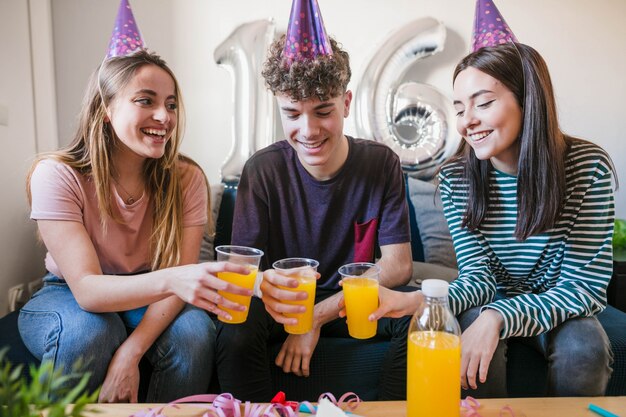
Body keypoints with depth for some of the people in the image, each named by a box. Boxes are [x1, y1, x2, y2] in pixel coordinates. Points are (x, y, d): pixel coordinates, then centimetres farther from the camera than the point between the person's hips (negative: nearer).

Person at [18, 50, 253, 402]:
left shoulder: (187, 178, -15)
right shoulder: (56, 174, -21)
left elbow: (180, 277, -18)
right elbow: (86, 289, -30)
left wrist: (130, 354, -34)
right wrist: (169, 280, -50)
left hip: (149, 303, 1)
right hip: (67, 297, -1)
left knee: (194, 335, -28)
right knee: (88, 331, -33)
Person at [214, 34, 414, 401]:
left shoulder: (382, 163, -8)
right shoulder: (263, 170, -11)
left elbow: (398, 265, -10)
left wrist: (318, 315, -19)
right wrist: (264, 285, -41)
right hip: (286, 303, -1)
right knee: (236, 326, -32)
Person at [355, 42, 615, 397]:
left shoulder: (589, 167, -18)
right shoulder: (456, 178, -12)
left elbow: (585, 285, -19)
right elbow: (479, 276, -15)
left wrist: (498, 317, -35)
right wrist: (419, 300, -37)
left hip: (558, 309, 0)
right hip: (492, 303, 1)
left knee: (584, 349, -30)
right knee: (478, 346, -30)